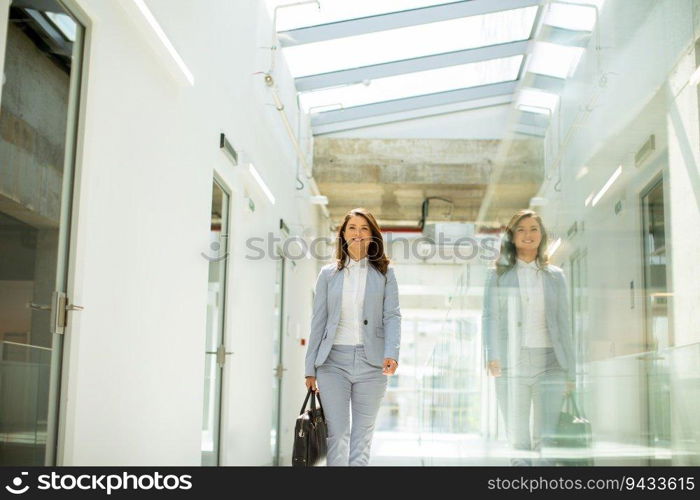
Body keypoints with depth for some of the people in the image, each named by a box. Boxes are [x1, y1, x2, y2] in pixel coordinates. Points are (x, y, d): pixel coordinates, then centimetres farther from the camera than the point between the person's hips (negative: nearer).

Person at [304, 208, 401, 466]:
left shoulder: (384, 273, 7)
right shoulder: (328, 273, 9)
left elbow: (392, 316, -1)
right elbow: (318, 321, 8)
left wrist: (391, 353, -18)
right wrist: (310, 368, 5)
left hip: (370, 360, 0)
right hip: (334, 360, 0)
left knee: (363, 435, 4)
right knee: (337, 434, -3)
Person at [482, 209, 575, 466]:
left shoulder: (555, 275, 15)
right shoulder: (498, 274, 11)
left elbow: (563, 323, 12)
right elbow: (489, 317, 2)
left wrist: (570, 370, 6)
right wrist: (492, 356, -14)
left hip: (549, 361, 1)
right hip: (512, 362, -1)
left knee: (547, 439, -3)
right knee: (517, 438, 1)